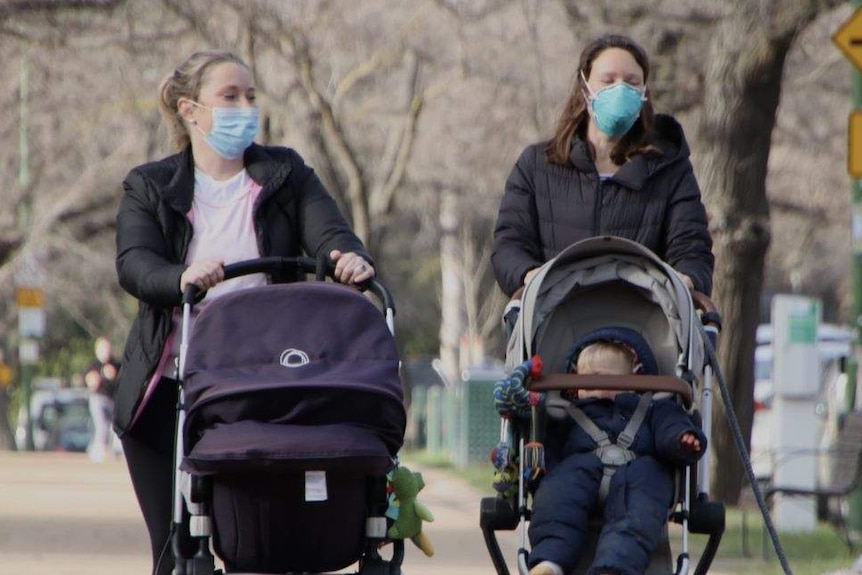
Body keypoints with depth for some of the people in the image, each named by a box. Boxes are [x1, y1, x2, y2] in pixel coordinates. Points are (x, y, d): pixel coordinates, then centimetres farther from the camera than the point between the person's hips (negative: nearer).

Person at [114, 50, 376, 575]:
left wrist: (351, 257, -31)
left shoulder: (286, 175, 10)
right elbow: (134, 264, -11)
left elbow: (328, 233, -6)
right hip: (169, 393, 0)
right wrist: (183, 279, -33)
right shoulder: (149, 188, 7)